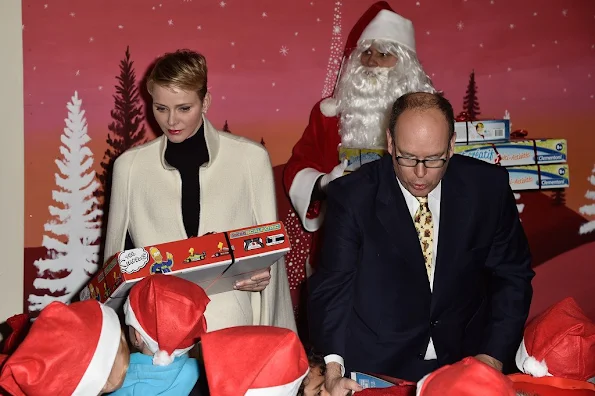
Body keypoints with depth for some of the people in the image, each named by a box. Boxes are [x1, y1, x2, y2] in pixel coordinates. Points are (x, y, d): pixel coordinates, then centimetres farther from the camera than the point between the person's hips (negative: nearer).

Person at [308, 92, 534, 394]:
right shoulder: (352, 196, -13)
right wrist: (333, 368, -25)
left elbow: (511, 275, 3)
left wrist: (494, 354, -5)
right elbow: (333, 285, -12)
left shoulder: (487, 187, -7)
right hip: (377, 366, -3)